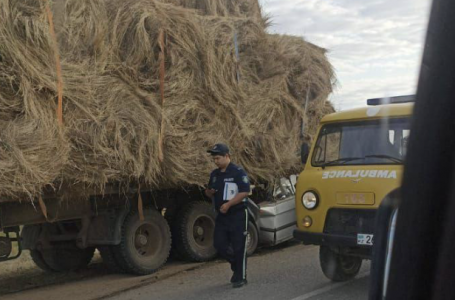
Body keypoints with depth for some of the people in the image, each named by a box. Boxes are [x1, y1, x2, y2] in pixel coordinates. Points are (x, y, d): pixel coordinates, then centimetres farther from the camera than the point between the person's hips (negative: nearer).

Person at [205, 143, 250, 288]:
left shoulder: (238, 172, -11)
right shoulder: (214, 174, 11)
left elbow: (245, 192, -19)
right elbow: (208, 191, 23)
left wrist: (228, 204, -23)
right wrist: (209, 192, -2)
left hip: (237, 215, -7)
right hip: (222, 216, 7)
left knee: (238, 247, -3)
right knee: (219, 244, 4)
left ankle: (240, 277, 8)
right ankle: (236, 264, 27)